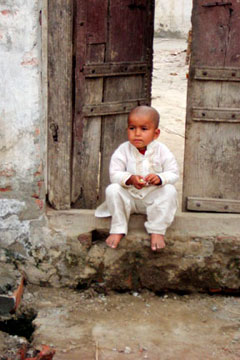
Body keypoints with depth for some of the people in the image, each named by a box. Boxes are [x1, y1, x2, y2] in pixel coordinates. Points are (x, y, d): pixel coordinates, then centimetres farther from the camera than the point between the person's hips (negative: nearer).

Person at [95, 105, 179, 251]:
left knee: (170, 191, -27)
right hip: (130, 196, 0)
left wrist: (160, 178, -31)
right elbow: (114, 174, -13)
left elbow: (174, 173, -9)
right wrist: (130, 179, -34)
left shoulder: (161, 150, -8)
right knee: (112, 190, -24)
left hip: (154, 196, 0)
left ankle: (157, 232, -20)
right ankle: (118, 230, -15)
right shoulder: (123, 150, -9)